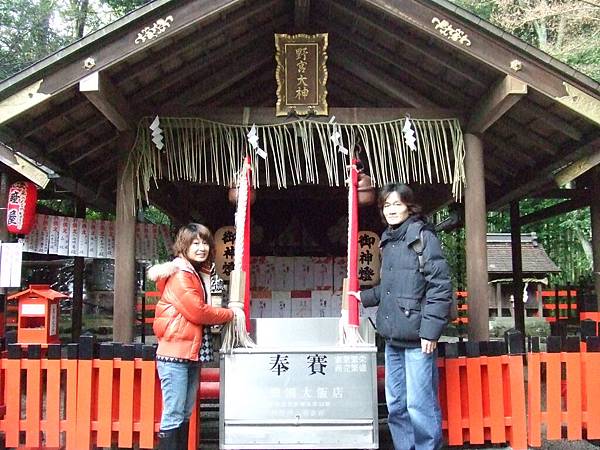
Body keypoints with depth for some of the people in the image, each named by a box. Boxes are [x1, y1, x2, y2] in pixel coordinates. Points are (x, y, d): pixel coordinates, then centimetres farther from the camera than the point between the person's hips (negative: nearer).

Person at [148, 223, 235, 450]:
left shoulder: (200, 275, 16)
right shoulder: (180, 275, -12)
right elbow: (197, 312, -16)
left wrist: (216, 321, -2)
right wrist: (230, 314, -4)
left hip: (191, 355, 9)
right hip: (175, 355, -9)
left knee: (185, 415, 14)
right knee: (173, 416, -6)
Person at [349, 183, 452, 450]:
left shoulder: (422, 236, -7)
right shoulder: (388, 241, 16)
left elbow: (440, 285, -13)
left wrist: (430, 329, -16)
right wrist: (365, 297, 31)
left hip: (416, 336, -8)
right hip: (393, 337, 8)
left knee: (419, 405, -6)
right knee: (396, 405, 13)